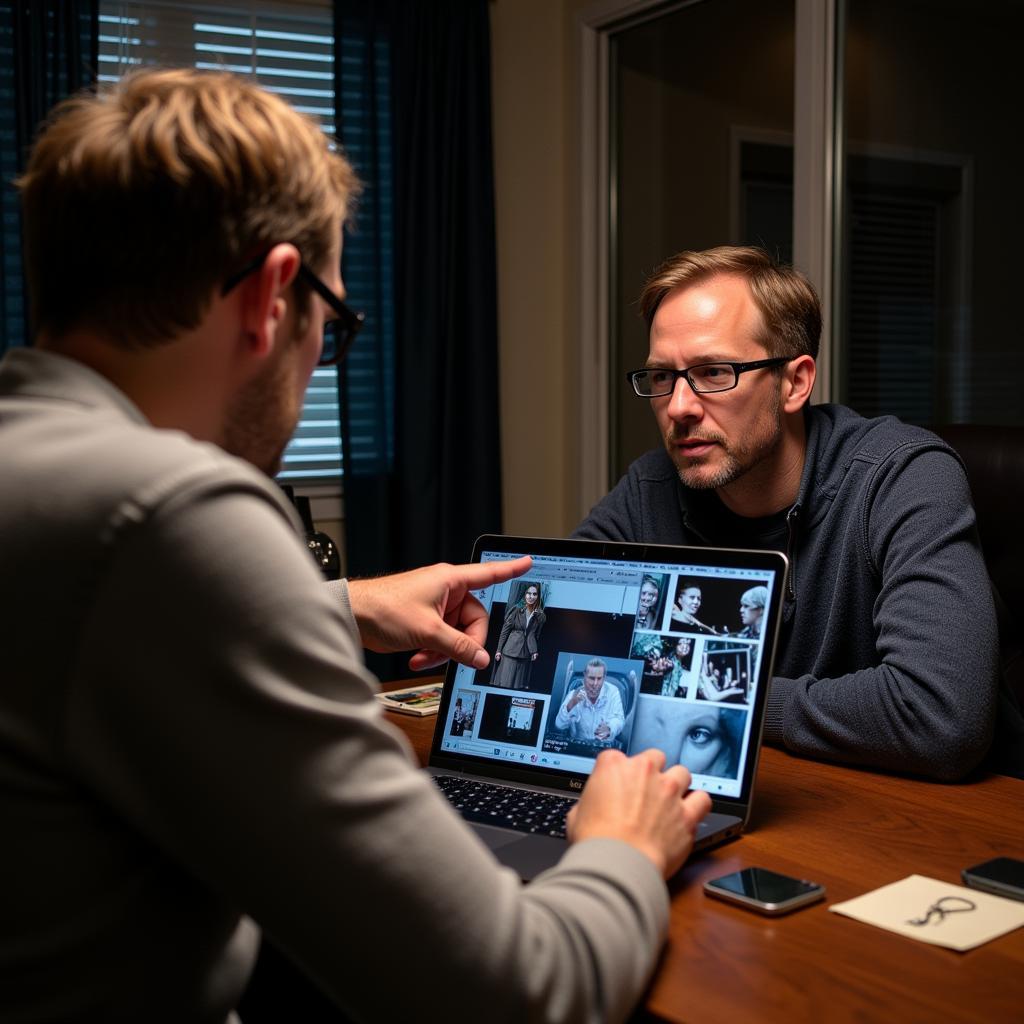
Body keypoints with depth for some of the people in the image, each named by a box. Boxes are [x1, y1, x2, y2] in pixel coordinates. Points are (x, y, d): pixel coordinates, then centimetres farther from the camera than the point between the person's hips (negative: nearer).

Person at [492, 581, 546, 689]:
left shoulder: (540, 616, 4)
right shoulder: (516, 609, -4)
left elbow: (536, 635, 10)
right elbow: (505, 630, -2)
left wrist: (534, 651, -2)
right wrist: (499, 650, -4)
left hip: (525, 654, 3)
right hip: (510, 651, -3)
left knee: (519, 684, 5)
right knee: (505, 681, -4)